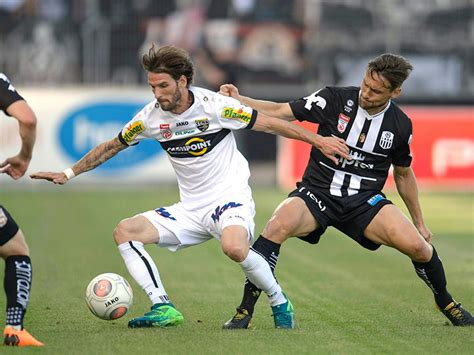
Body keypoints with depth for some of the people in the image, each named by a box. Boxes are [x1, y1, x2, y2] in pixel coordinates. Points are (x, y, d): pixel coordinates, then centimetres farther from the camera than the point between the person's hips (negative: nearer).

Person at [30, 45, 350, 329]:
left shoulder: (214, 105, -14)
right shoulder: (152, 116, -1)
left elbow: (269, 124, -5)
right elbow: (112, 147, 15)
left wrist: (318, 140, -4)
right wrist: (69, 174, 15)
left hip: (230, 198, -6)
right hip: (190, 209, 6)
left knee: (234, 248, -38)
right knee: (124, 231, -13)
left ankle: (280, 304, -12)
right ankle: (163, 308, -20)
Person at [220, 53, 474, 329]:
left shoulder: (400, 125, 0)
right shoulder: (335, 100, -8)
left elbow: (403, 174, 16)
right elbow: (280, 112, -8)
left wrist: (419, 222, 20)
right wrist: (238, 99, -22)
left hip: (364, 201, 2)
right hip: (317, 193, -2)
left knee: (416, 245, -20)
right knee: (277, 227, -33)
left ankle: (446, 303, 12)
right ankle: (245, 311, -21)